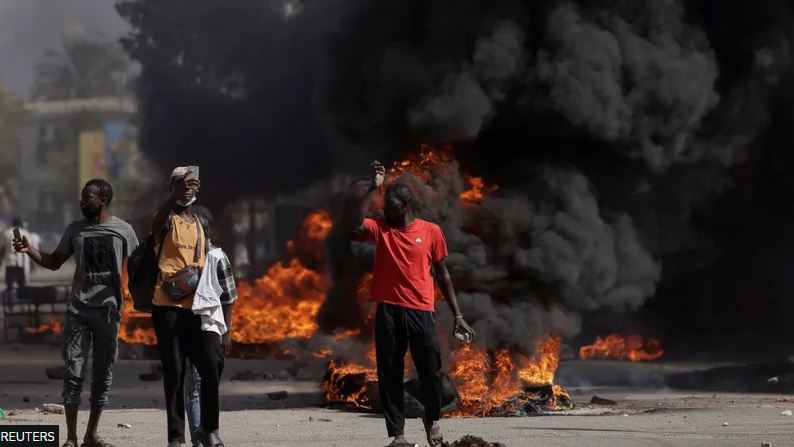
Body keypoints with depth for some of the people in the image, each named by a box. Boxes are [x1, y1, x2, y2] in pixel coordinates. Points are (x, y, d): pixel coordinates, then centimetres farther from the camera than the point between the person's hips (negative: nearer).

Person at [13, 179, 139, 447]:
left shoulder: (123, 230, 1)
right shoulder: (75, 229, 7)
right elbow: (54, 262, 13)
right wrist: (29, 251, -3)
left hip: (108, 311, -1)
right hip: (77, 311, 1)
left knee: (103, 375, 4)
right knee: (74, 373, -5)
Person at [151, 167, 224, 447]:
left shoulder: (202, 224, 18)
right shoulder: (168, 220, -1)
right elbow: (157, 224, -27)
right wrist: (176, 194, -43)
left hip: (197, 306, 4)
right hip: (168, 307, -4)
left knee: (213, 362, -9)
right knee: (174, 372, -2)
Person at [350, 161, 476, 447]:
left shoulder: (431, 231, 6)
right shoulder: (380, 229, 7)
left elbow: (442, 274, 11)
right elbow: (356, 226, -16)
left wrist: (458, 316, 8)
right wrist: (371, 189, -13)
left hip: (421, 311, -1)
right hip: (389, 311, 1)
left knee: (431, 372, -1)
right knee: (390, 375, -1)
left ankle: (432, 419, 26)